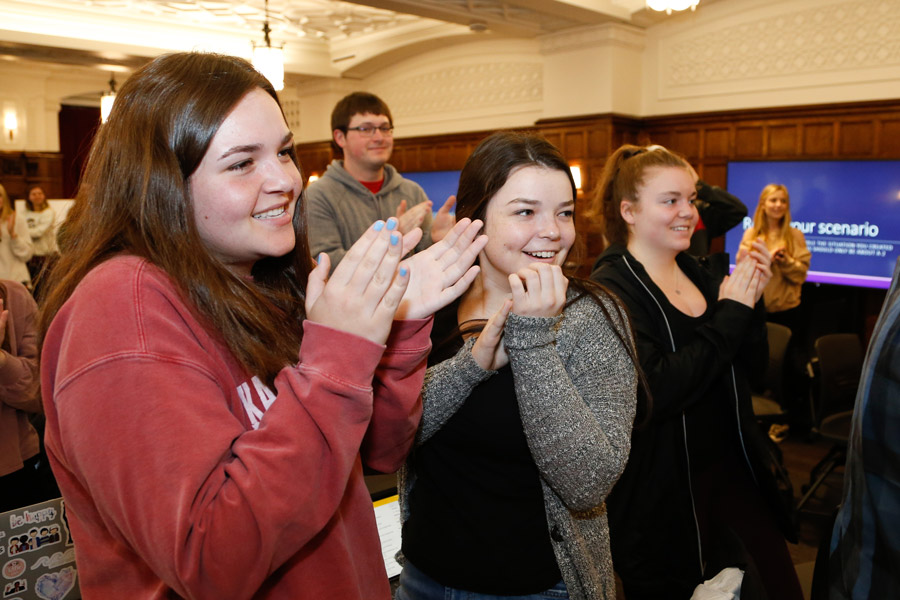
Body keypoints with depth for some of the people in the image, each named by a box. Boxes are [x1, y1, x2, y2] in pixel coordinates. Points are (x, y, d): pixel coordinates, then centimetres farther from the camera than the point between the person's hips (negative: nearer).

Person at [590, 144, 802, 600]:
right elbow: (653, 391, -27)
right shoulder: (613, 288, -16)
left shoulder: (694, 272, 7)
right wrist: (731, 315, -21)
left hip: (729, 468, 7)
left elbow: (750, 364, 10)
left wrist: (750, 301, -7)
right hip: (662, 490, -7)